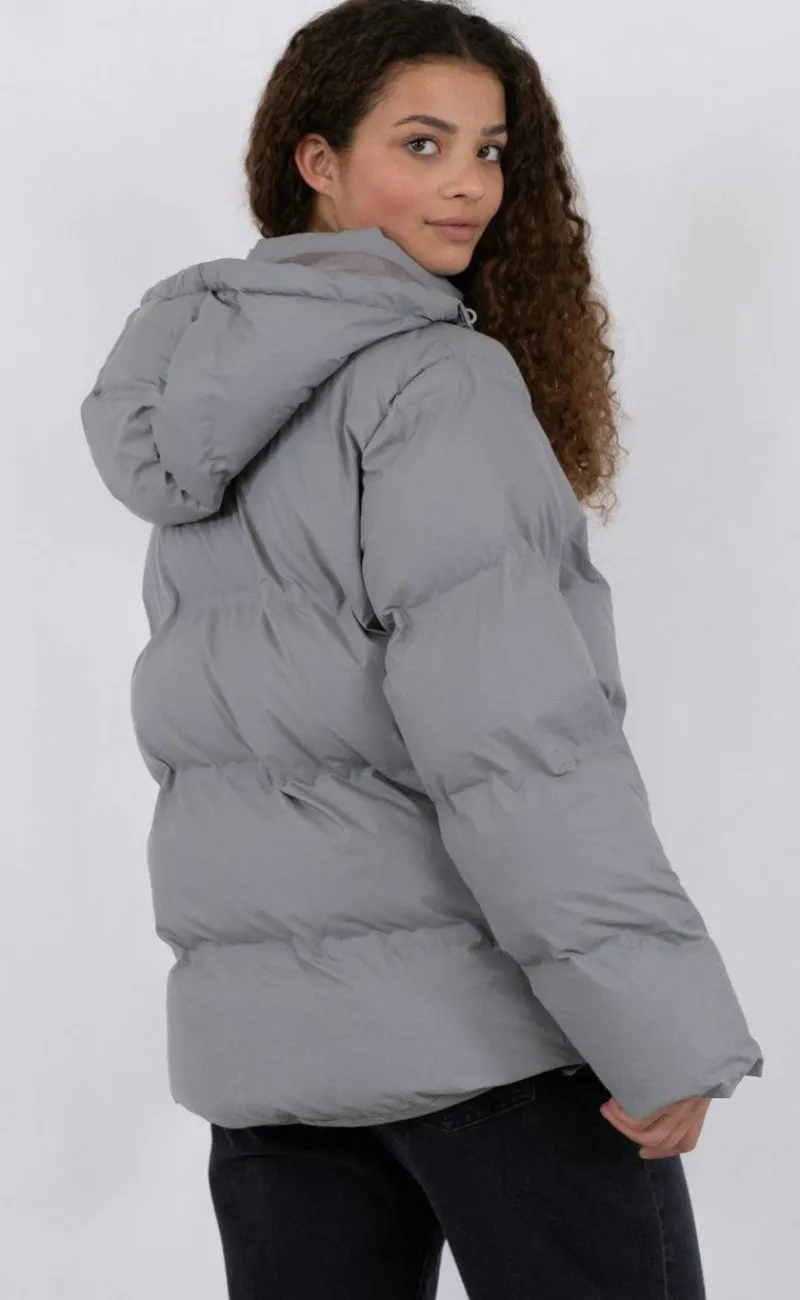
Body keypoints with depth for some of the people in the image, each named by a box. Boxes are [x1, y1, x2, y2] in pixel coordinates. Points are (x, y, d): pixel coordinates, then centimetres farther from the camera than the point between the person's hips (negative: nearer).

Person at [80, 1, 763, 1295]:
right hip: (484, 1005, -8)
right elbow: (506, 729, -20)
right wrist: (658, 1026, -19)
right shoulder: (439, 378, -10)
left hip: (258, 1030, 8)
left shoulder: (204, 393, 15)